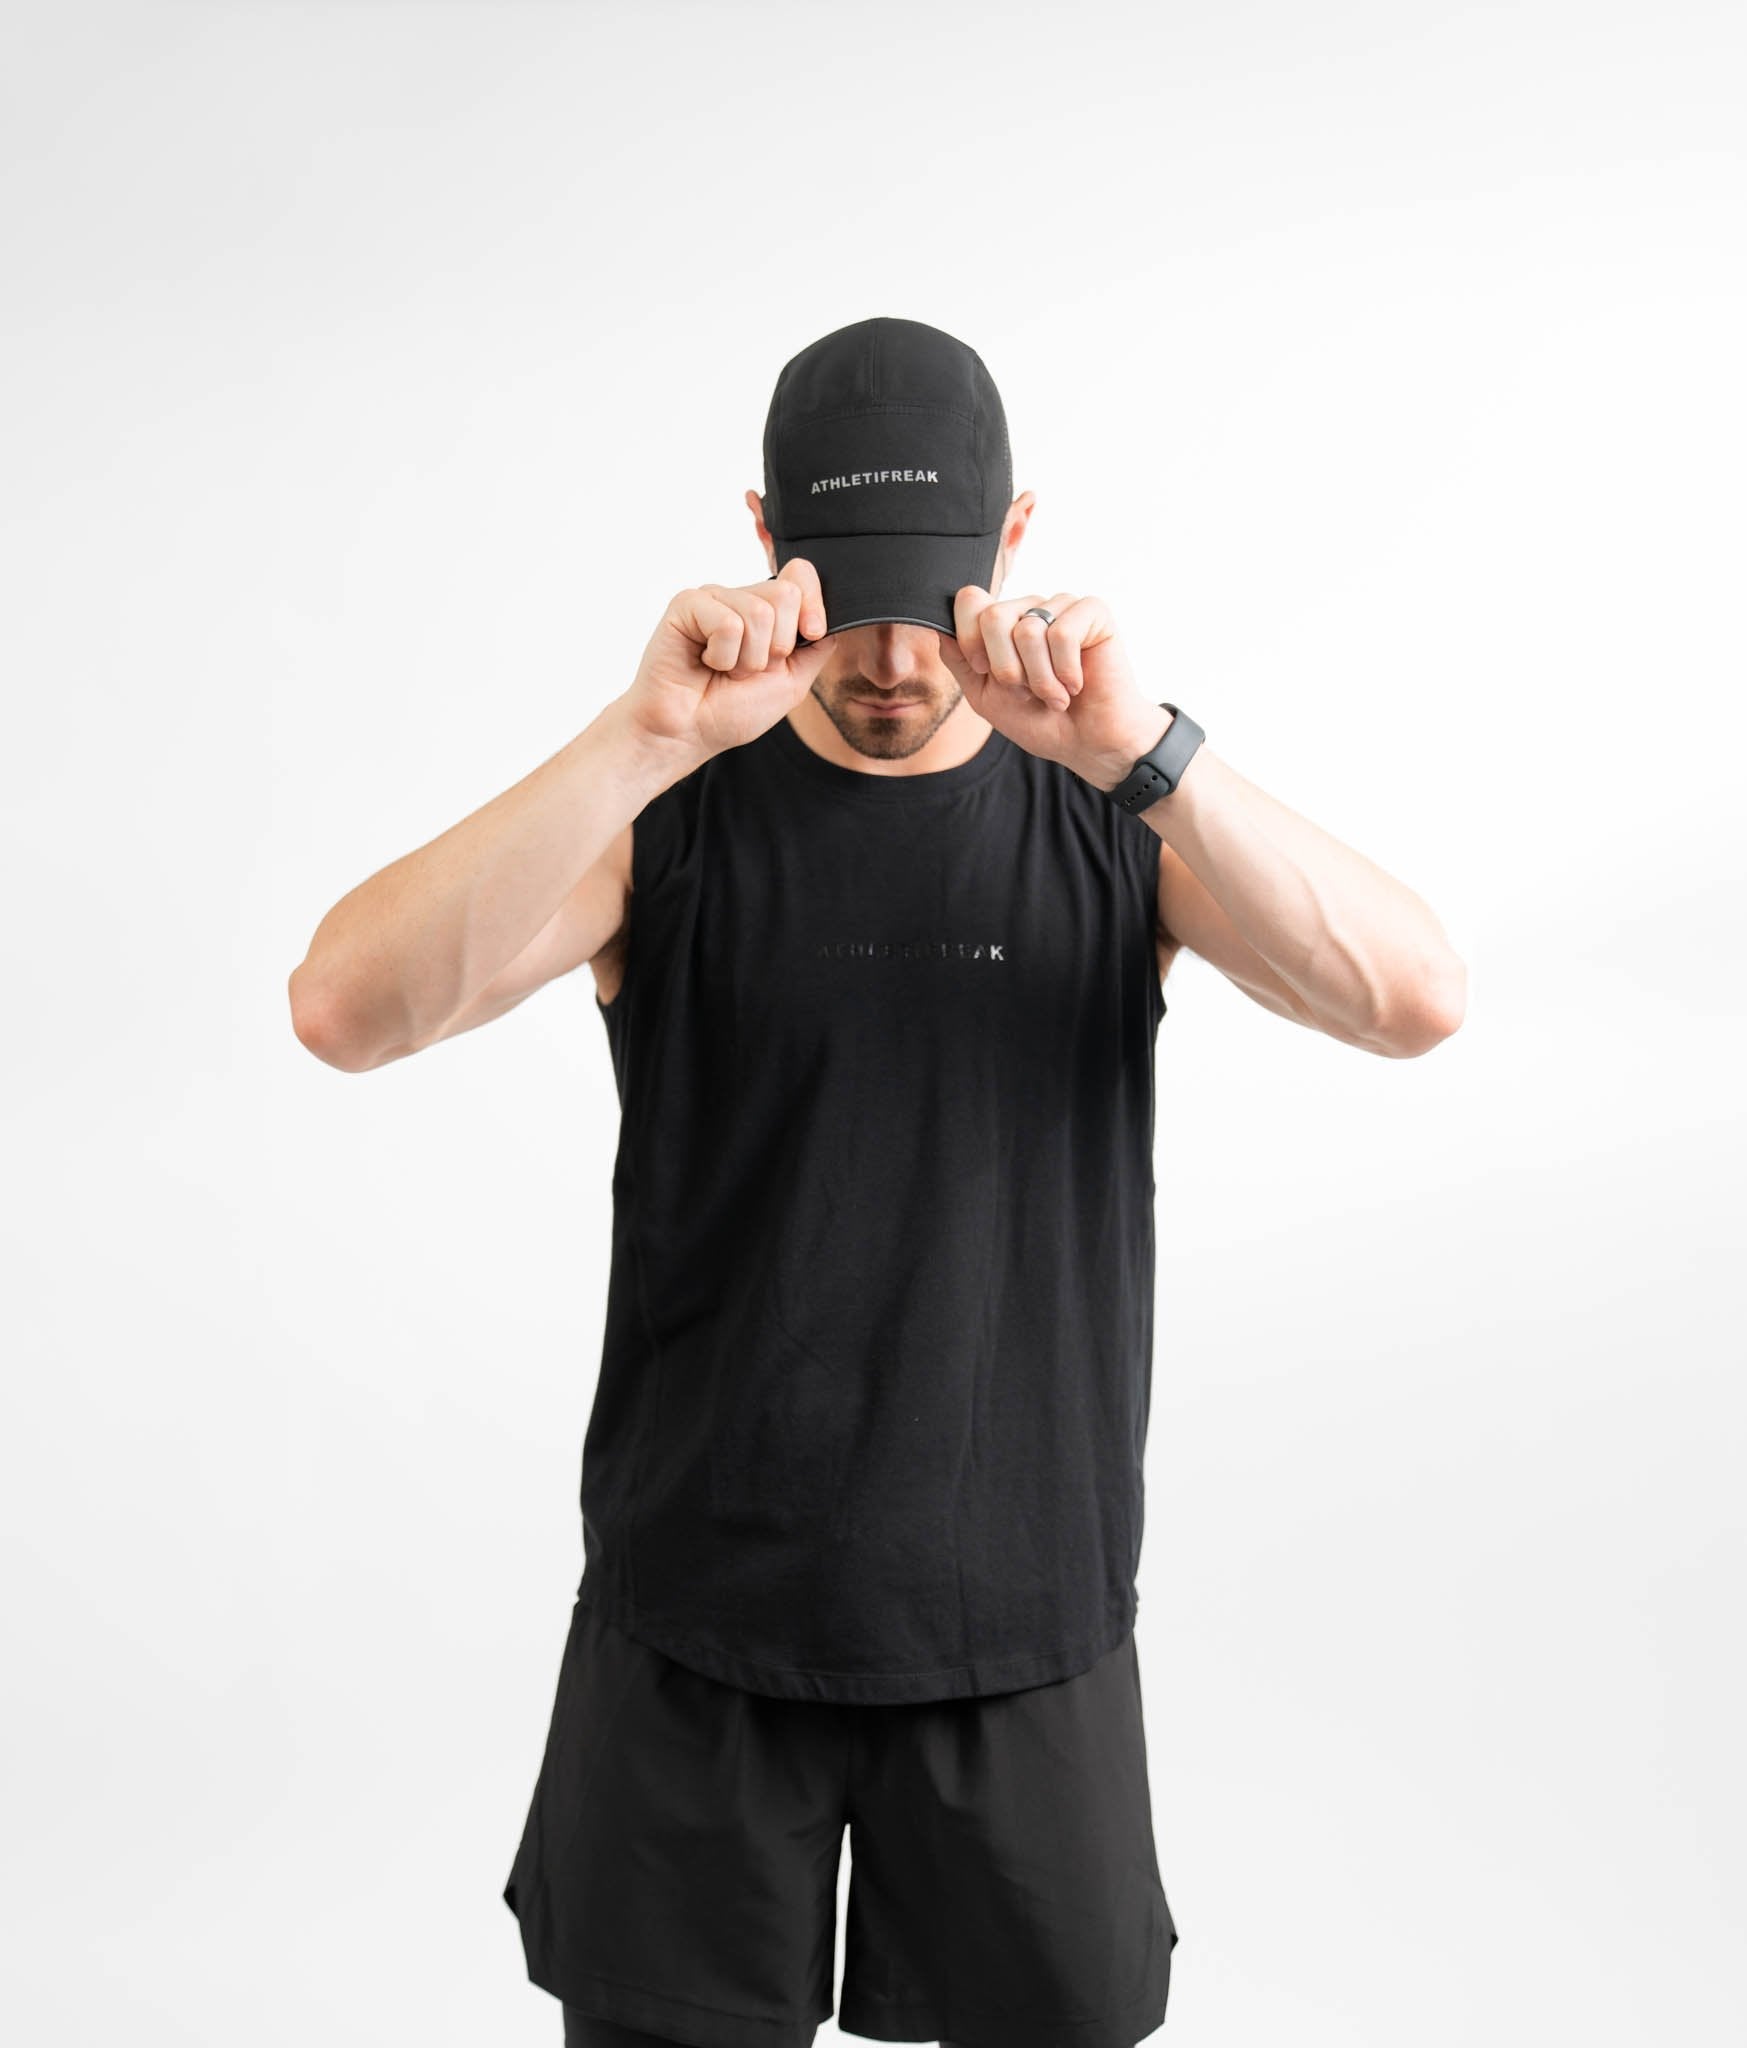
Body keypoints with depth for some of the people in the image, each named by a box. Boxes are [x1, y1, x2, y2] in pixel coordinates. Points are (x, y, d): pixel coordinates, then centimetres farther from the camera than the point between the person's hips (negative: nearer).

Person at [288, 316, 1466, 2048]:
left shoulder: (1116, 820, -1)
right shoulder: (665, 820, -4)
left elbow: (1415, 1003, -18)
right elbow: (345, 1011, -20)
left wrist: (1143, 751, -30)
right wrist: (645, 735, -30)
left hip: (1028, 1628, 1)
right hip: (696, 1632, 0)